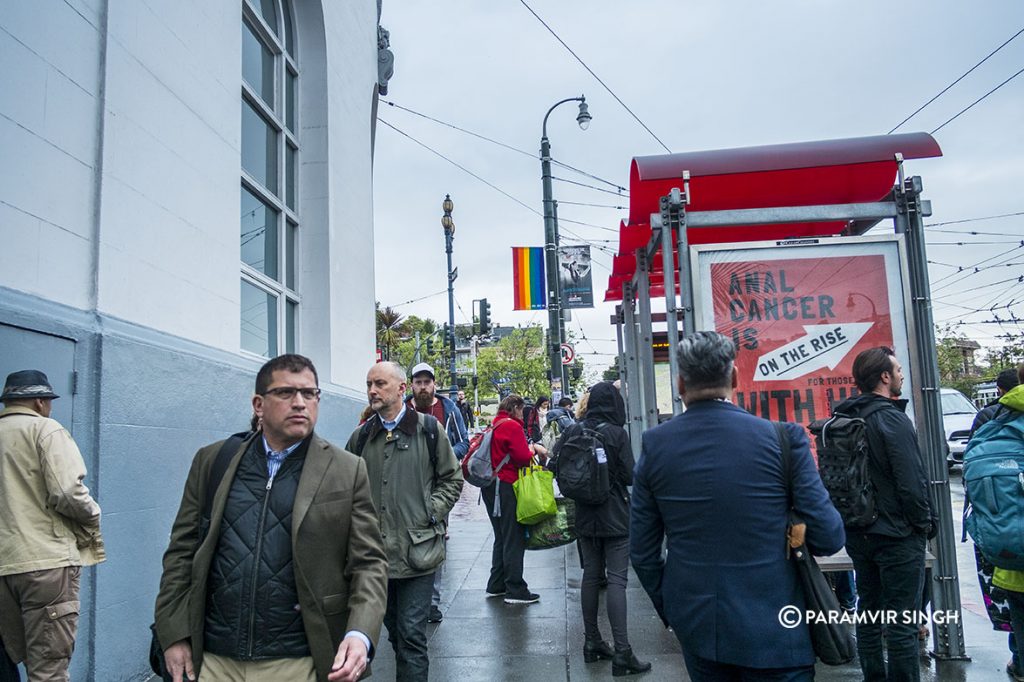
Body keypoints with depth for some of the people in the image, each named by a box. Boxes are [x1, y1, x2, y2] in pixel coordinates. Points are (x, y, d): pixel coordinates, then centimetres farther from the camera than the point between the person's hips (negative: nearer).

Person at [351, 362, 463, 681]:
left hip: (417, 549, -4)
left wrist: (429, 514, -7)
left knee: (411, 634, -3)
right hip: (377, 552, 4)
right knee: (394, 631, 18)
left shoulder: (428, 428, -2)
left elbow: (452, 479, 3)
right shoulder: (361, 436, 7)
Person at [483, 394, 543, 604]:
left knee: (501, 537, 18)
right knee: (514, 539, -3)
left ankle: (496, 585, 24)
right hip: (506, 487, -9)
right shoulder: (512, 426, -13)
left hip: (491, 487, 9)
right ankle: (515, 590, 1)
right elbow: (523, 457, -19)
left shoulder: (494, 426, 13)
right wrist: (531, 450, 1)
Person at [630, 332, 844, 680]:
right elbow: (829, 538, -9)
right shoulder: (784, 438, -14)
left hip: (695, 624, 3)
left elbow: (642, 552, -1)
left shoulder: (654, 445, -7)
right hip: (772, 628, -2)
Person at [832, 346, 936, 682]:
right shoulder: (892, 419, -17)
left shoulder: (842, 419, 5)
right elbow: (911, 483, -19)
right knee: (902, 622, 1)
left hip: (858, 534, 7)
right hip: (897, 535, -7)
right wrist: (924, 524, -4)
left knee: (868, 612, 17)